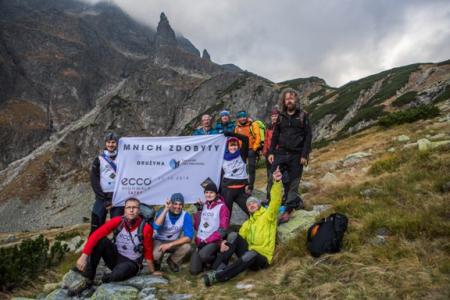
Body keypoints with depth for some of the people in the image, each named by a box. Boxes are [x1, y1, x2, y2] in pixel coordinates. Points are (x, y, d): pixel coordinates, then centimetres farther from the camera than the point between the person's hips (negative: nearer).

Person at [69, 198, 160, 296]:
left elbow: (148, 252, -9)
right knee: (100, 240, -24)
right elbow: (96, 235, -21)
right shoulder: (117, 221, -13)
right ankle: (88, 280, -14)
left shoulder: (145, 228, -20)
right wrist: (84, 255, -32)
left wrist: (152, 272, 1)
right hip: (115, 258, 3)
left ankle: (108, 277, 1)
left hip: (131, 264, -3)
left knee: (117, 274, -38)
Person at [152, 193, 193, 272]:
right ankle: (157, 262, 8)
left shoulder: (185, 216, -17)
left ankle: (172, 261, 4)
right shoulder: (163, 212, -18)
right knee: (155, 255, -33)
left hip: (174, 242, 2)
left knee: (187, 247, -29)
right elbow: (156, 227, -37)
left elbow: (188, 237, -24)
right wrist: (166, 209, -39)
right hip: (159, 241, -1)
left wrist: (170, 244, -32)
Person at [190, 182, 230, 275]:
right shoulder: (203, 206, 11)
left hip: (214, 241, -4)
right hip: (200, 241, 4)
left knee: (203, 255, -35)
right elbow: (196, 227, 12)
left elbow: (222, 229, -10)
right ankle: (204, 260, 21)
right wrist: (198, 212, 0)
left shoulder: (222, 207, -5)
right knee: (194, 271, -9)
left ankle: (216, 261, -3)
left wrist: (207, 241, -15)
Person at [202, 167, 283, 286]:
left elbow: (275, 201, -18)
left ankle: (217, 276, -38)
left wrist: (277, 182, -35)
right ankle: (219, 268, -25)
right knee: (233, 235, -14)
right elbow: (239, 238, 7)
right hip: (248, 253, 6)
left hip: (261, 258, -5)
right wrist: (226, 243, -16)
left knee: (251, 255, -39)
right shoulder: (247, 223, 20)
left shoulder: (268, 215, 1)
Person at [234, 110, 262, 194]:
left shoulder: (253, 125, -4)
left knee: (251, 169, 0)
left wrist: (254, 148, -12)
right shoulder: (237, 127, 10)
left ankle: (250, 188, 6)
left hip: (251, 150, -4)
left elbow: (258, 138, -9)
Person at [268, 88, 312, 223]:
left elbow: (308, 136, -3)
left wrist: (304, 155, -11)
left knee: (293, 183, 2)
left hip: (296, 155, -3)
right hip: (281, 153, 4)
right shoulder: (281, 116, 10)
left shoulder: (303, 115, 0)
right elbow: (275, 135, 12)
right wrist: (271, 152, 3)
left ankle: (288, 210, 12)